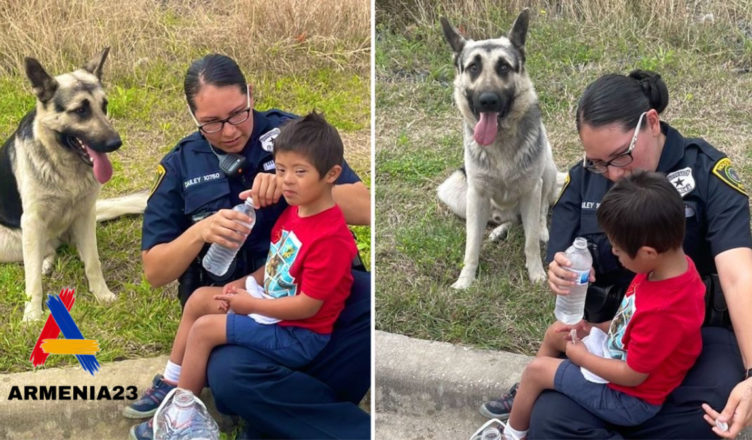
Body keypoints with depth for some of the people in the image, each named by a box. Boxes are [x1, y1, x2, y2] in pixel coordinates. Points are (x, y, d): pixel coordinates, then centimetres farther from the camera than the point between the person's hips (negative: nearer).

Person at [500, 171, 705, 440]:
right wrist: (595, 327, -3)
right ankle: (527, 394, 33)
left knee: (536, 369, -2)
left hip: (628, 398, -9)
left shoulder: (663, 312, -39)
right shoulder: (674, 264, -12)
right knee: (556, 332, 16)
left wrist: (580, 356, -14)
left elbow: (632, 375, -27)